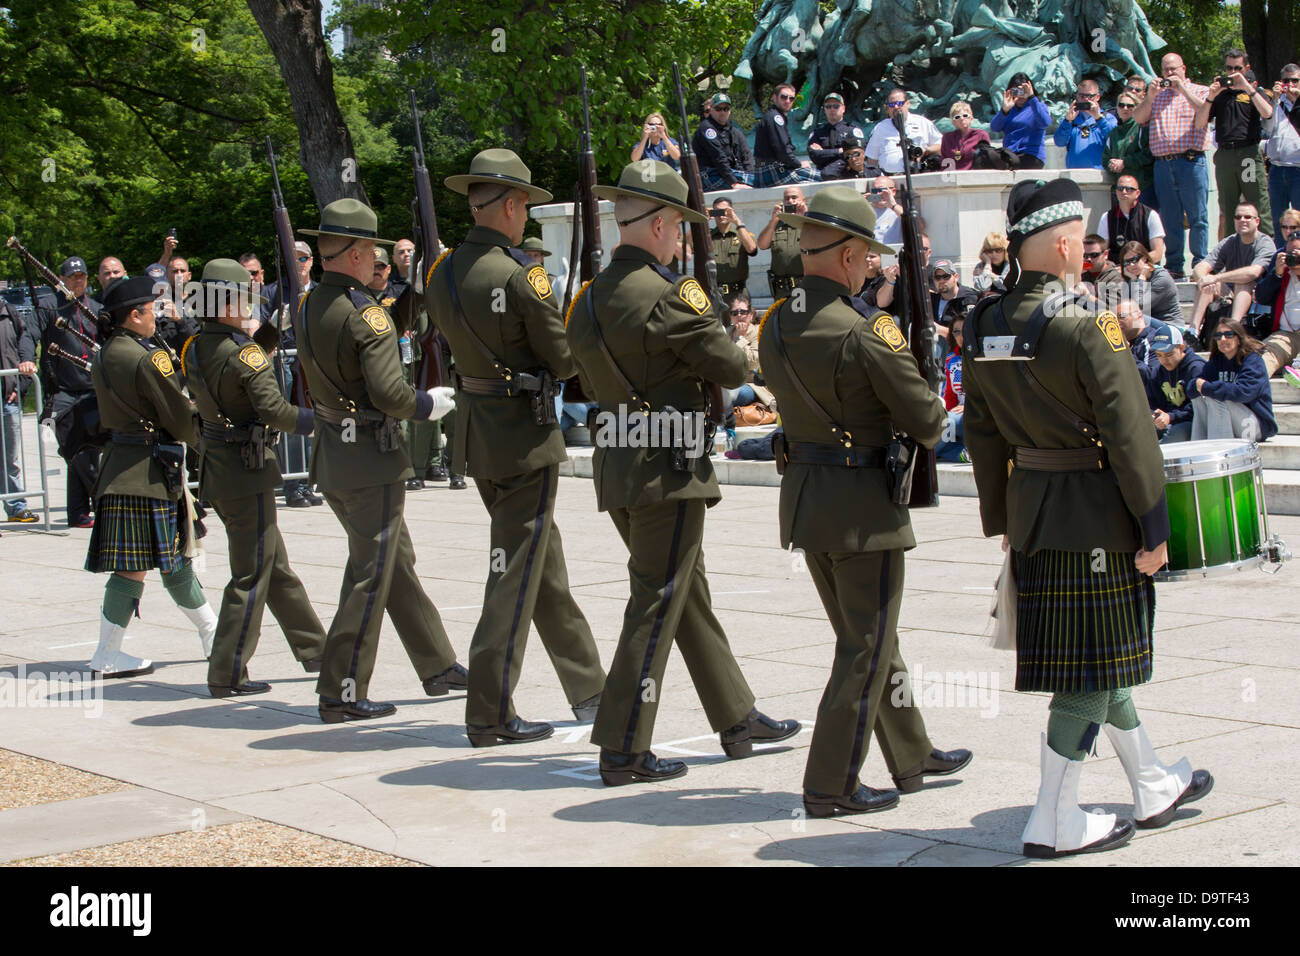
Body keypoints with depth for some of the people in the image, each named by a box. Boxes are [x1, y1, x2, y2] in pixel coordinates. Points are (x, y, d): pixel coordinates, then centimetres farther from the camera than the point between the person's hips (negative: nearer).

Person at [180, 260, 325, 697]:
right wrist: (319, 419, -11)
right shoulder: (244, 353, -18)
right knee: (251, 576, -1)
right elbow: (274, 410, -24)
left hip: (214, 465, 9)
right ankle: (227, 675, 1)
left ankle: (314, 649, 29)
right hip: (247, 468, -8)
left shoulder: (193, 348, 5)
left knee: (276, 567, 18)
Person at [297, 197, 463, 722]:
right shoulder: (365, 314, -19)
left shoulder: (307, 309, 7)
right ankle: (342, 694, 2)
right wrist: (429, 404, -6)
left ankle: (438, 666, 28)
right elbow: (389, 392, -25)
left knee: (398, 563, 18)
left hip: (331, 456, 9)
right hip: (371, 461, -9)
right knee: (369, 577, -1)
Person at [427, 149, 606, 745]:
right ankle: (490, 714, 1)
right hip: (524, 434, -8)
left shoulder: (442, 273, 4)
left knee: (545, 565, 16)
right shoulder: (520, 277, -19)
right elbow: (564, 361, -11)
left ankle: (587, 688, 26)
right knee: (516, 572, -1)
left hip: (476, 430, 8)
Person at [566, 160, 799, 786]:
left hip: (616, 458, 9)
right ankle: (623, 750, 1)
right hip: (667, 468, -9)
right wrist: (710, 335, 9)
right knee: (657, 605, -2)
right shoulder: (668, 296, -18)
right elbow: (732, 369, -10)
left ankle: (738, 720, 28)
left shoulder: (590, 298, 8)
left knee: (689, 594, 17)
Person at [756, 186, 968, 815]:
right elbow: (925, 417, -14)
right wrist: (926, 427, 8)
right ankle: (830, 784, 7)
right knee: (866, 648, 4)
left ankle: (912, 757, 33)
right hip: (863, 502, -8)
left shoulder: (776, 324, 2)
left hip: (803, 496, 8)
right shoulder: (865, 330, -20)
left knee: (868, 637, 19)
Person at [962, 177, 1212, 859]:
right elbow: (1130, 436, -18)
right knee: (1092, 669, 2)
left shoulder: (982, 327, 2)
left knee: (1099, 655, 19)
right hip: (1096, 515, -8)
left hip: (1031, 511, 8)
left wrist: (1001, 521, 17)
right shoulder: (1088, 327, -19)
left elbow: (981, 436, 9)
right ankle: (1053, 823, 6)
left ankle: (1153, 789, 35)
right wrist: (1155, 528, -11)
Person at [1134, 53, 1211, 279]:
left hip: (1191, 162, -3)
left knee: (1197, 216, -5)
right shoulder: (1156, 95, 20)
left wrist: (1183, 89, -11)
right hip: (1163, 164, 4)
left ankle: (1200, 264, -2)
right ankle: (1174, 265, 11)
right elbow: (1138, 118, 8)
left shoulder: (1199, 91, 10)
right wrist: (1150, 97, -6)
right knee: (1169, 218, 6)